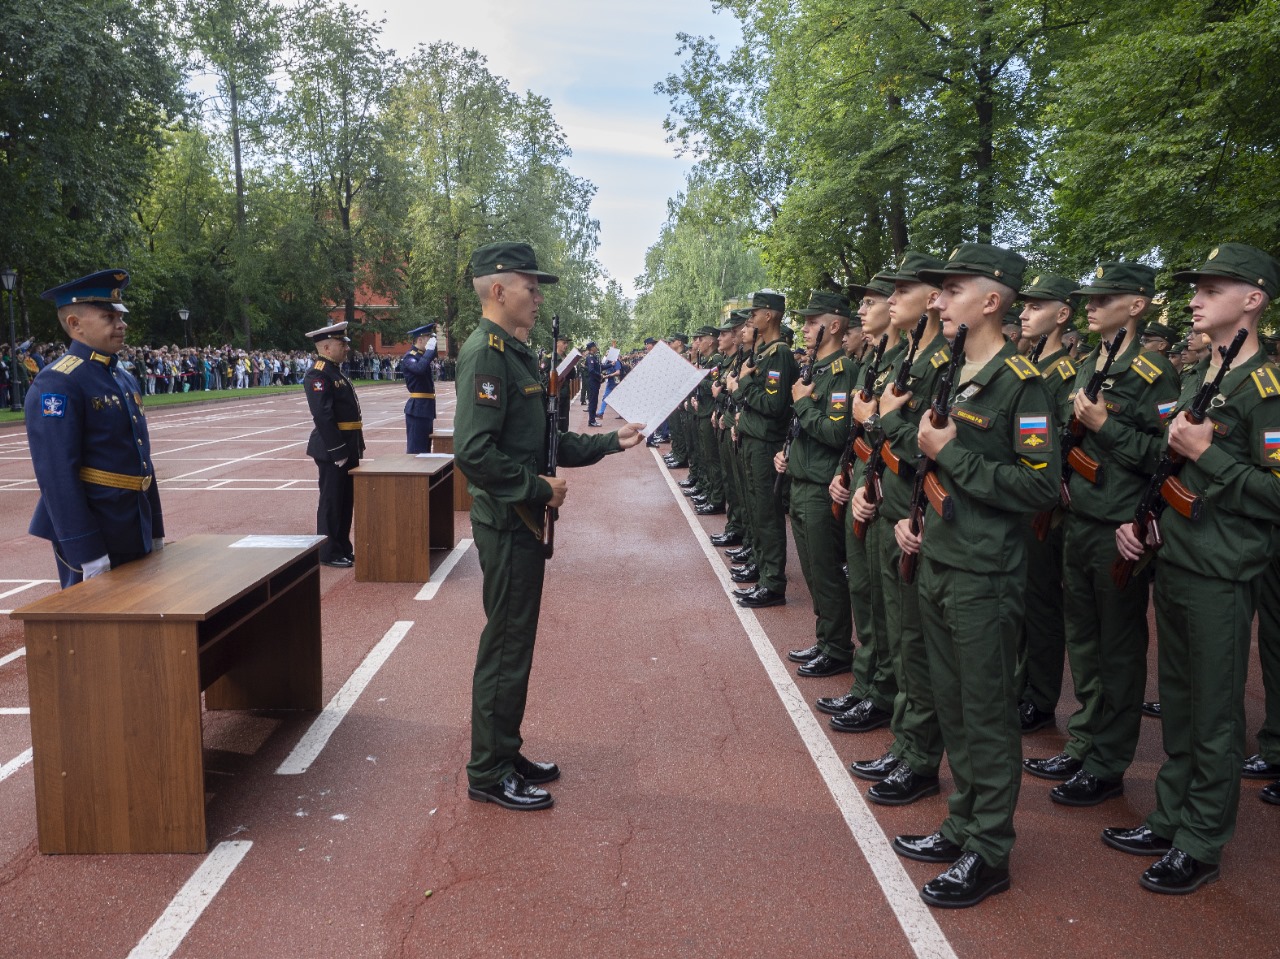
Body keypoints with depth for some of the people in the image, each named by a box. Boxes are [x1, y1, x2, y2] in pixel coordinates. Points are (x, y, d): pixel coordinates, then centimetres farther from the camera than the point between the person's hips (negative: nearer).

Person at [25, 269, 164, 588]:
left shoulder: (125, 379, 12)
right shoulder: (57, 383, -15)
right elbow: (57, 473, -21)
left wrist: (155, 531, 17)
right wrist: (86, 552, -23)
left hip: (135, 531, 8)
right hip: (92, 532, -8)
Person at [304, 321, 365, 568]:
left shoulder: (336, 371, 15)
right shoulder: (318, 374, -16)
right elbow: (323, 416, -23)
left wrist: (354, 448, 14)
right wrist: (337, 452, -23)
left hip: (347, 448, 9)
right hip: (332, 450, -9)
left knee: (346, 500, 16)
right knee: (331, 501, 0)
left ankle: (343, 548, 26)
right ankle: (329, 553, 10)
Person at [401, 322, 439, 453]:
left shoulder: (421, 354, 13)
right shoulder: (410, 357, -14)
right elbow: (420, 368, -33)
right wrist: (429, 349, -25)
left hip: (426, 408, 10)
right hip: (418, 408, -10)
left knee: (425, 447, 16)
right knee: (416, 449, -6)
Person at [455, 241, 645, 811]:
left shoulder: (516, 353, 15)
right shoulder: (486, 354, -17)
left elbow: (542, 442, 18)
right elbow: (474, 452, -27)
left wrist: (611, 442, 12)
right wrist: (539, 489, -19)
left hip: (523, 522, 10)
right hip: (506, 524, -10)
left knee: (514, 643, 17)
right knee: (506, 647, 0)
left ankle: (505, 755, 31)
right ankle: (488, 774, 13)